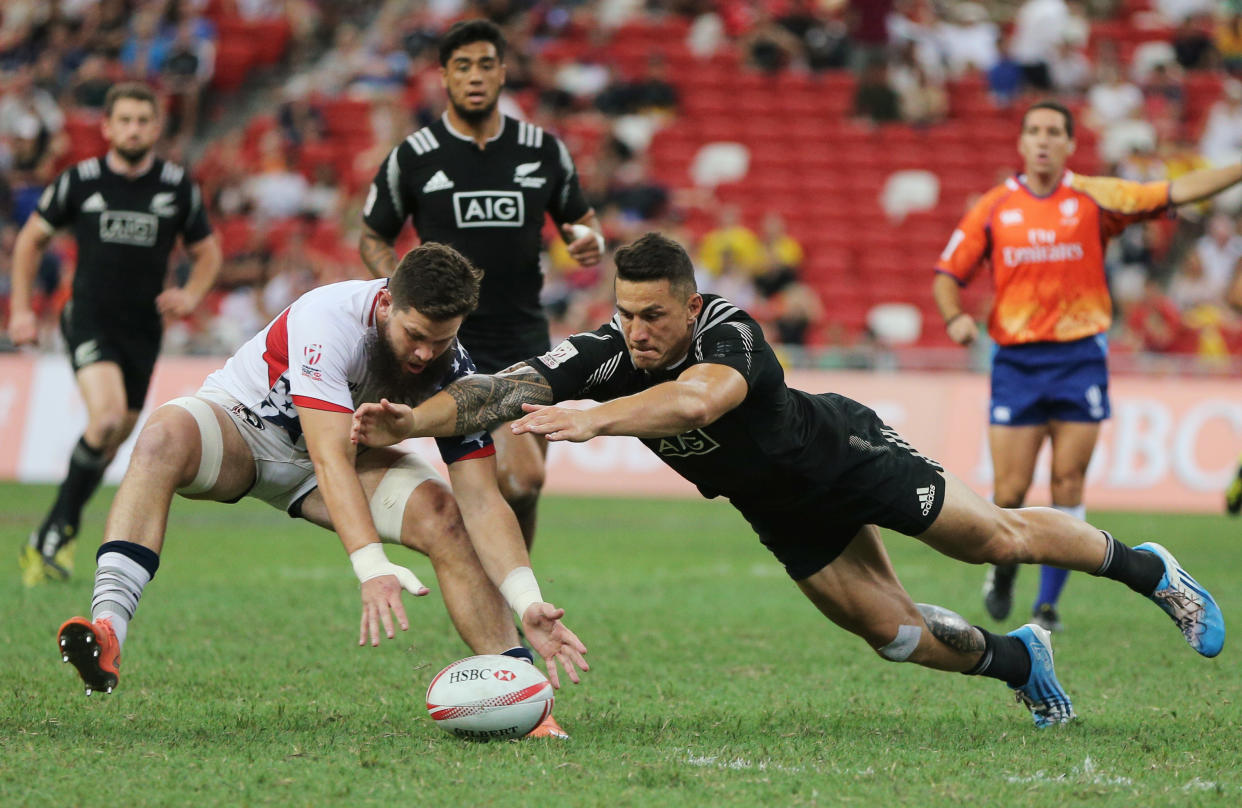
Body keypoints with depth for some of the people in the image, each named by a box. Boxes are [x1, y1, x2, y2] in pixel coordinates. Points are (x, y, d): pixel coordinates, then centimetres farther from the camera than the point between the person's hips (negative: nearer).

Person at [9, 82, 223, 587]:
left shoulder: (177, 186, 3)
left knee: (112, 439, 7)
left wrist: (191, 295, -3)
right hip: (90, 318, -3)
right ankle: (60, 530, -13)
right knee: (107, 417, -26)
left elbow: (207, 251, 17)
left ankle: (49, 540, 22)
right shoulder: (80, 181, -1)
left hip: (142, 330, 3)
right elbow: (31, 239, 12)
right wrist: (21, 309, 5)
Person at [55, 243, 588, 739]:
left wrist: (529, 604, -31)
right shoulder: (329, 319, -34)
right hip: (240, 422, -4)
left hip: (344, 444, 4)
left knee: (442, 516, -22)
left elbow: (480, 501, -19)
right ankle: (108, 629, -50)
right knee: (163, 439, -38)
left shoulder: (451, 369, -19)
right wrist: (371, 567, -53)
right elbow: (330, 459, -42)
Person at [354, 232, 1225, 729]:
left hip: (849, 452, -5)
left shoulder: (729, 329, -40)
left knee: (996, 536, 4)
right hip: (784, 510, 5)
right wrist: (413, 422, -52)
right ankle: (1019, 661, 34)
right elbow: (507, 388, -35)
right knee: (893, 632, 4)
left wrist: (593, 420, -73)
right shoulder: (605, 353, -26)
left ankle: (1145, 567, 30)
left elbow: (703, 396, -62)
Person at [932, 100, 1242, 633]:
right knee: (1010, 491, -2)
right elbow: (948, 273, 9)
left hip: (1080, 355, 0)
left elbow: (1177, 192, 0)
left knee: (1068, 485, -2)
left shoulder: (1094, 199, 2)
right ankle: (1003, 568, 28)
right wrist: (955, 316, -10)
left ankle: (1048, 603, 9)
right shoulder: (994, 208, 4)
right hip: (1015, 359, 0)